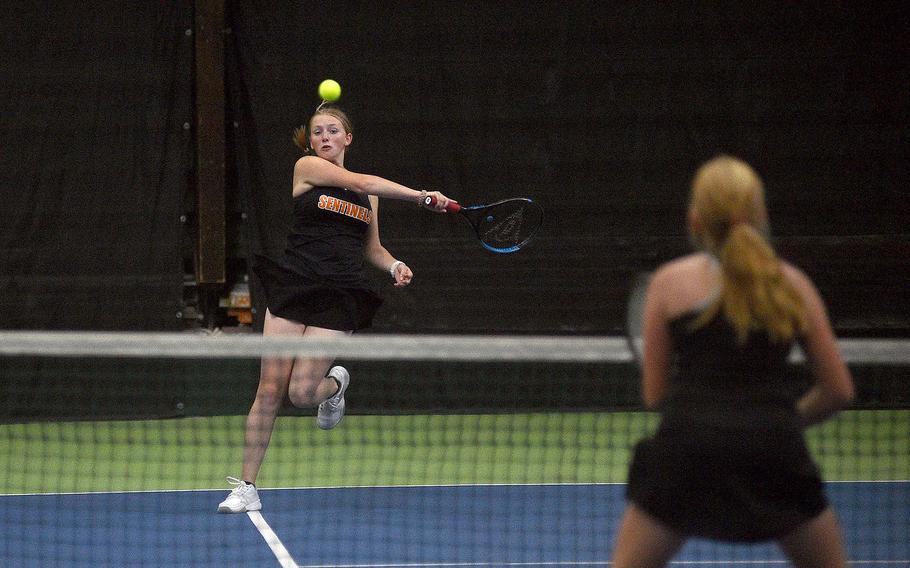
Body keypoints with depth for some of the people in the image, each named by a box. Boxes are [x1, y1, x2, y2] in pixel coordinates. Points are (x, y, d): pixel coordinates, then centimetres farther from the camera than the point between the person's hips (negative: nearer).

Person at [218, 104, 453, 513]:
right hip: (293, 286, -2)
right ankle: (246, 489, 3)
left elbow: (372, 249, 25)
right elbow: (361, 183, -11)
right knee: (270, 389, -6)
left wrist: (395, 266, 3)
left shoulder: (367, 194, 15)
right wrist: (422, 196, -16)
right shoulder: (307, 167, 1)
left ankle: (335, 384, 27)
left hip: (338, 297, 2)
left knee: (302, 393, -11)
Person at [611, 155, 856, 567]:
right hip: (775, 454, 1)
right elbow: (839, 390, 11)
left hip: (686, 452, -1)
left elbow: (654, 394, 10)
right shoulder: (793, 285, 9)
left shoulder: (670, 282, 6)